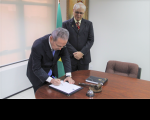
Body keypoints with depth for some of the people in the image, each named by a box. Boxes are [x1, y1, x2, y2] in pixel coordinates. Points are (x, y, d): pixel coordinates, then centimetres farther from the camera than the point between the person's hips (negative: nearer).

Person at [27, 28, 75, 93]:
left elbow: (66, 58, -11)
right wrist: (51, 80, -37)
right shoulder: (37, 46, -33)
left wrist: (68, 75, -22)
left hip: (52, 73, 4)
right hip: (37, 74, -4)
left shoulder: (61, 42, -19)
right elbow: (36, 68, -28)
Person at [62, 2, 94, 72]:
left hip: (84, 58, 1)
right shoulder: (66, 24, 2)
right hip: (70, 58, -1)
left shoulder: (89, 24, 5)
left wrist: (82, 52, -12)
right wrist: (74, 52, -14)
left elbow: (91, 40, 0)